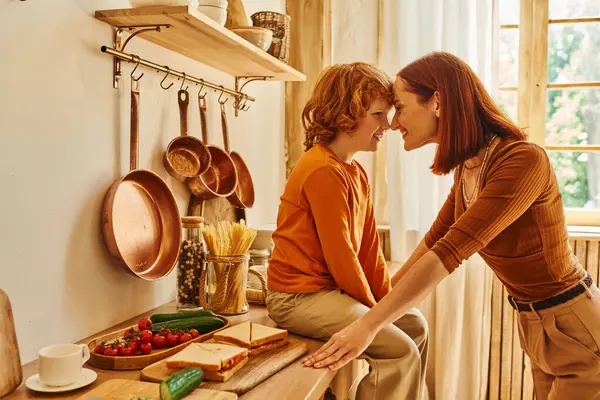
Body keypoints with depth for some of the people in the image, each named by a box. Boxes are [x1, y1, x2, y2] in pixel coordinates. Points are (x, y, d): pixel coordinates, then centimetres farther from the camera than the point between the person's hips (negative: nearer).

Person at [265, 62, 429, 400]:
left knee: (415, 325, 14)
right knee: (401, 350, -14)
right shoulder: (323, 171, -20)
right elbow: (339, 255, -19)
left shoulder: (358, 173, 12)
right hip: (300, 296, -10)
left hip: (331, 289, 10)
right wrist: (372, 309, -8)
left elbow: (369, 246, 10)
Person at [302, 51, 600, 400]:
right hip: (533, 323, 7)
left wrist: (369, 325, -33)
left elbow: (451, 251, -33)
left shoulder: (524, 160, -27)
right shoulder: (467, 168, -1)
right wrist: (387, 299, 11)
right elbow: (436, 238, 10)